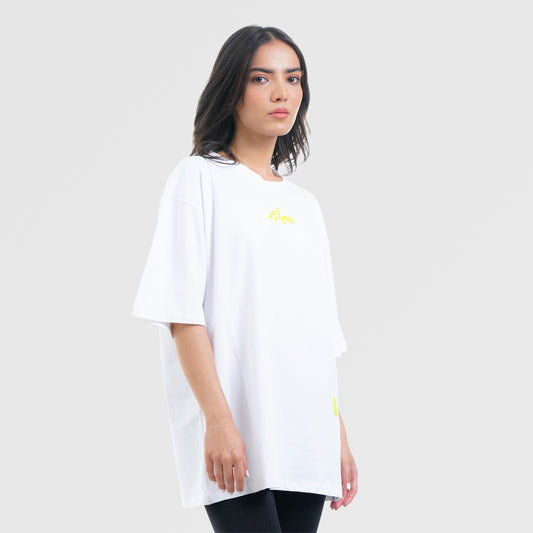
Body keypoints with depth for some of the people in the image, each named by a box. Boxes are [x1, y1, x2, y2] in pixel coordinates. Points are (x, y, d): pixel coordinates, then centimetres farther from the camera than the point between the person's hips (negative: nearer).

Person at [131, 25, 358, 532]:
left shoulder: (305, 204, 21)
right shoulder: (200, 178, 3)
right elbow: (183, 311, -7)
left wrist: (339, 433, 14)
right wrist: (218, 419, -15)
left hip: (307, 442, 6)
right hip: (235, 436, -5)